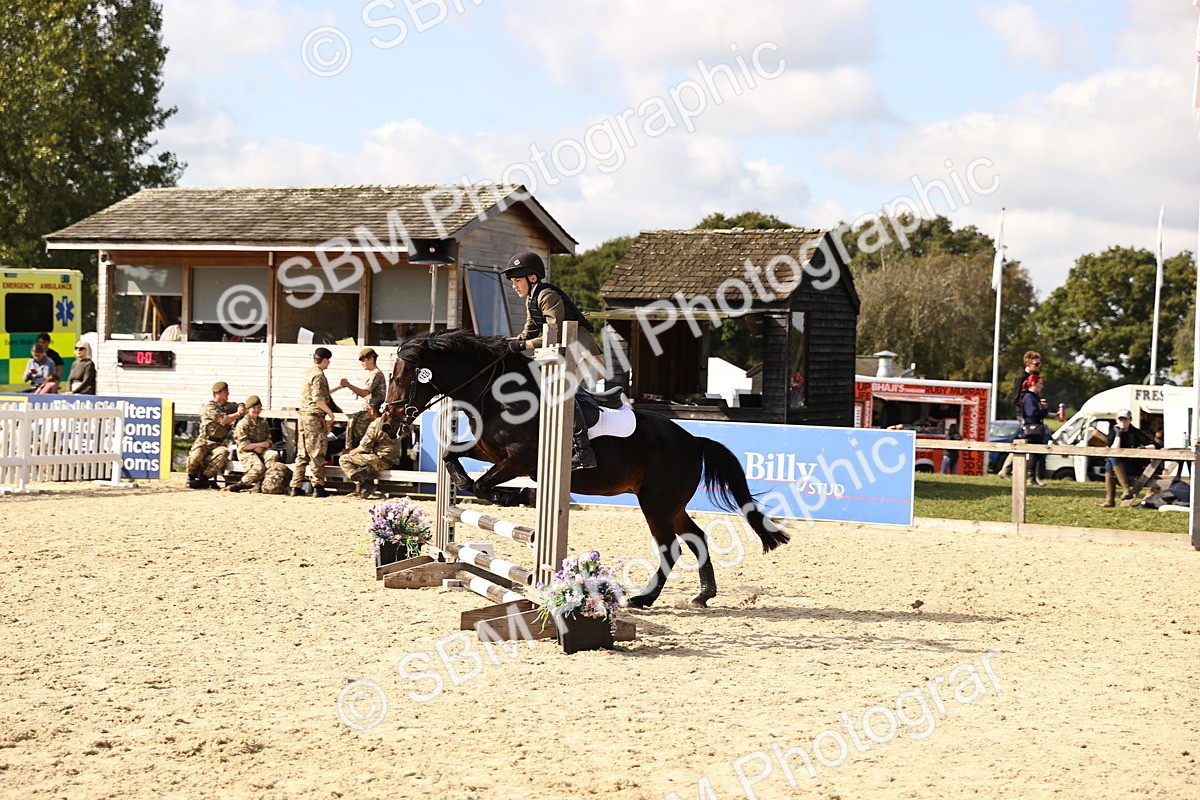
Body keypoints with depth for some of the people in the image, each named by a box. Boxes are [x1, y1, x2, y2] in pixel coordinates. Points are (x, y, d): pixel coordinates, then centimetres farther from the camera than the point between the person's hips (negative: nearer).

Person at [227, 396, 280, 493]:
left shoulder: (263, 422, 13)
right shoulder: (243, 424, -7)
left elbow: (269, 441, 11)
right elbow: (243, 445, -13)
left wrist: (261, 447, -12)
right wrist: (260, 444, -9)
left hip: (261, 451, 6)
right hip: (246, 452, -6)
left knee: (274, 455, -26)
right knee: (259, 467, -33)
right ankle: (243, 483, -9)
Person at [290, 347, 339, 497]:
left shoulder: (309, 373, 16)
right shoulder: (318, 375, -13)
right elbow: (318, 398, -21)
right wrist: (330, 412, -12)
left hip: (304, 416, 9)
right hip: (315, 417, -9)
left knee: (302, 453, 10)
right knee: (317, 454, -4)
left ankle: (295, 487, 10)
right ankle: (318, 487, -2)